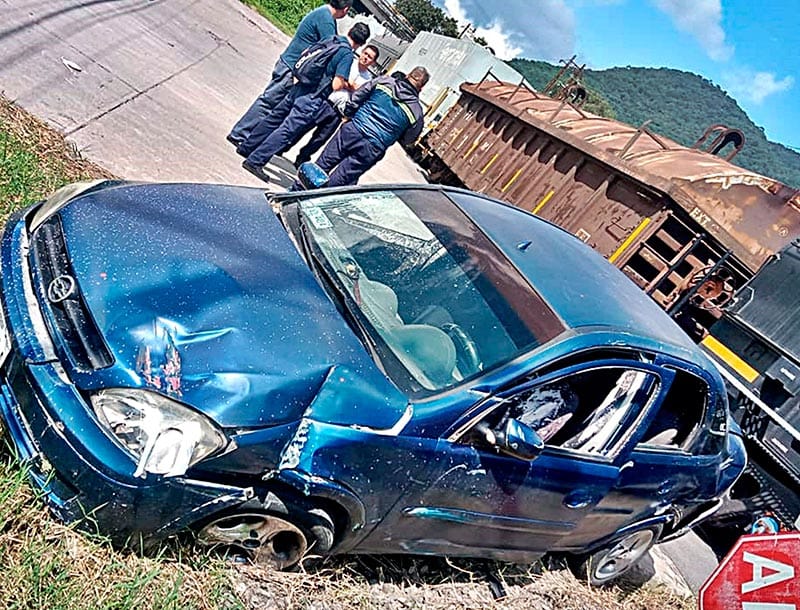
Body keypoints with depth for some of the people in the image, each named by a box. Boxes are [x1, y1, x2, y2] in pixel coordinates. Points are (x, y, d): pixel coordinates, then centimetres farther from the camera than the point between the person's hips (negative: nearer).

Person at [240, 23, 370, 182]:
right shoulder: (347, 55, -11)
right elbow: (336, 85, -17)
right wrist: (347, 85, 3)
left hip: (299, 88, 8)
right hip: (311, 99, -8)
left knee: (274, 118, 18)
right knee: (286, 131, -5)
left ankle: (246, 147, 31)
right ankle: (255, 162, -6)